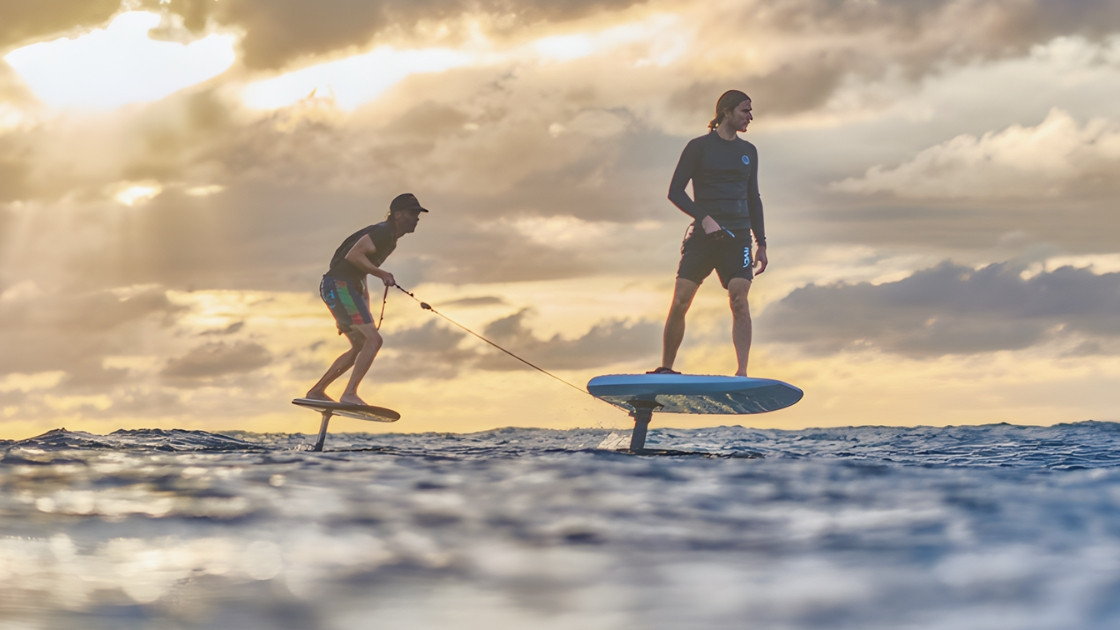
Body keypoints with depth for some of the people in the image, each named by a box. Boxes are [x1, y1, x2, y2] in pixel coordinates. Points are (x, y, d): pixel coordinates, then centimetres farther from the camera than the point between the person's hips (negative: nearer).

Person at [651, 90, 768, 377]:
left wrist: (761, 242, 15)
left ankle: (742, 373, -20)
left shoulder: (748, 152, 16)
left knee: (740, 300, -15)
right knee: (679, 302, -8)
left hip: (738, 236, 3)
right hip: (703, 235, -3)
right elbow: (675, 192, -2)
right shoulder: (698, 146, 1)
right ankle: (666, 368, 4)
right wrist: (703, 218, -16)